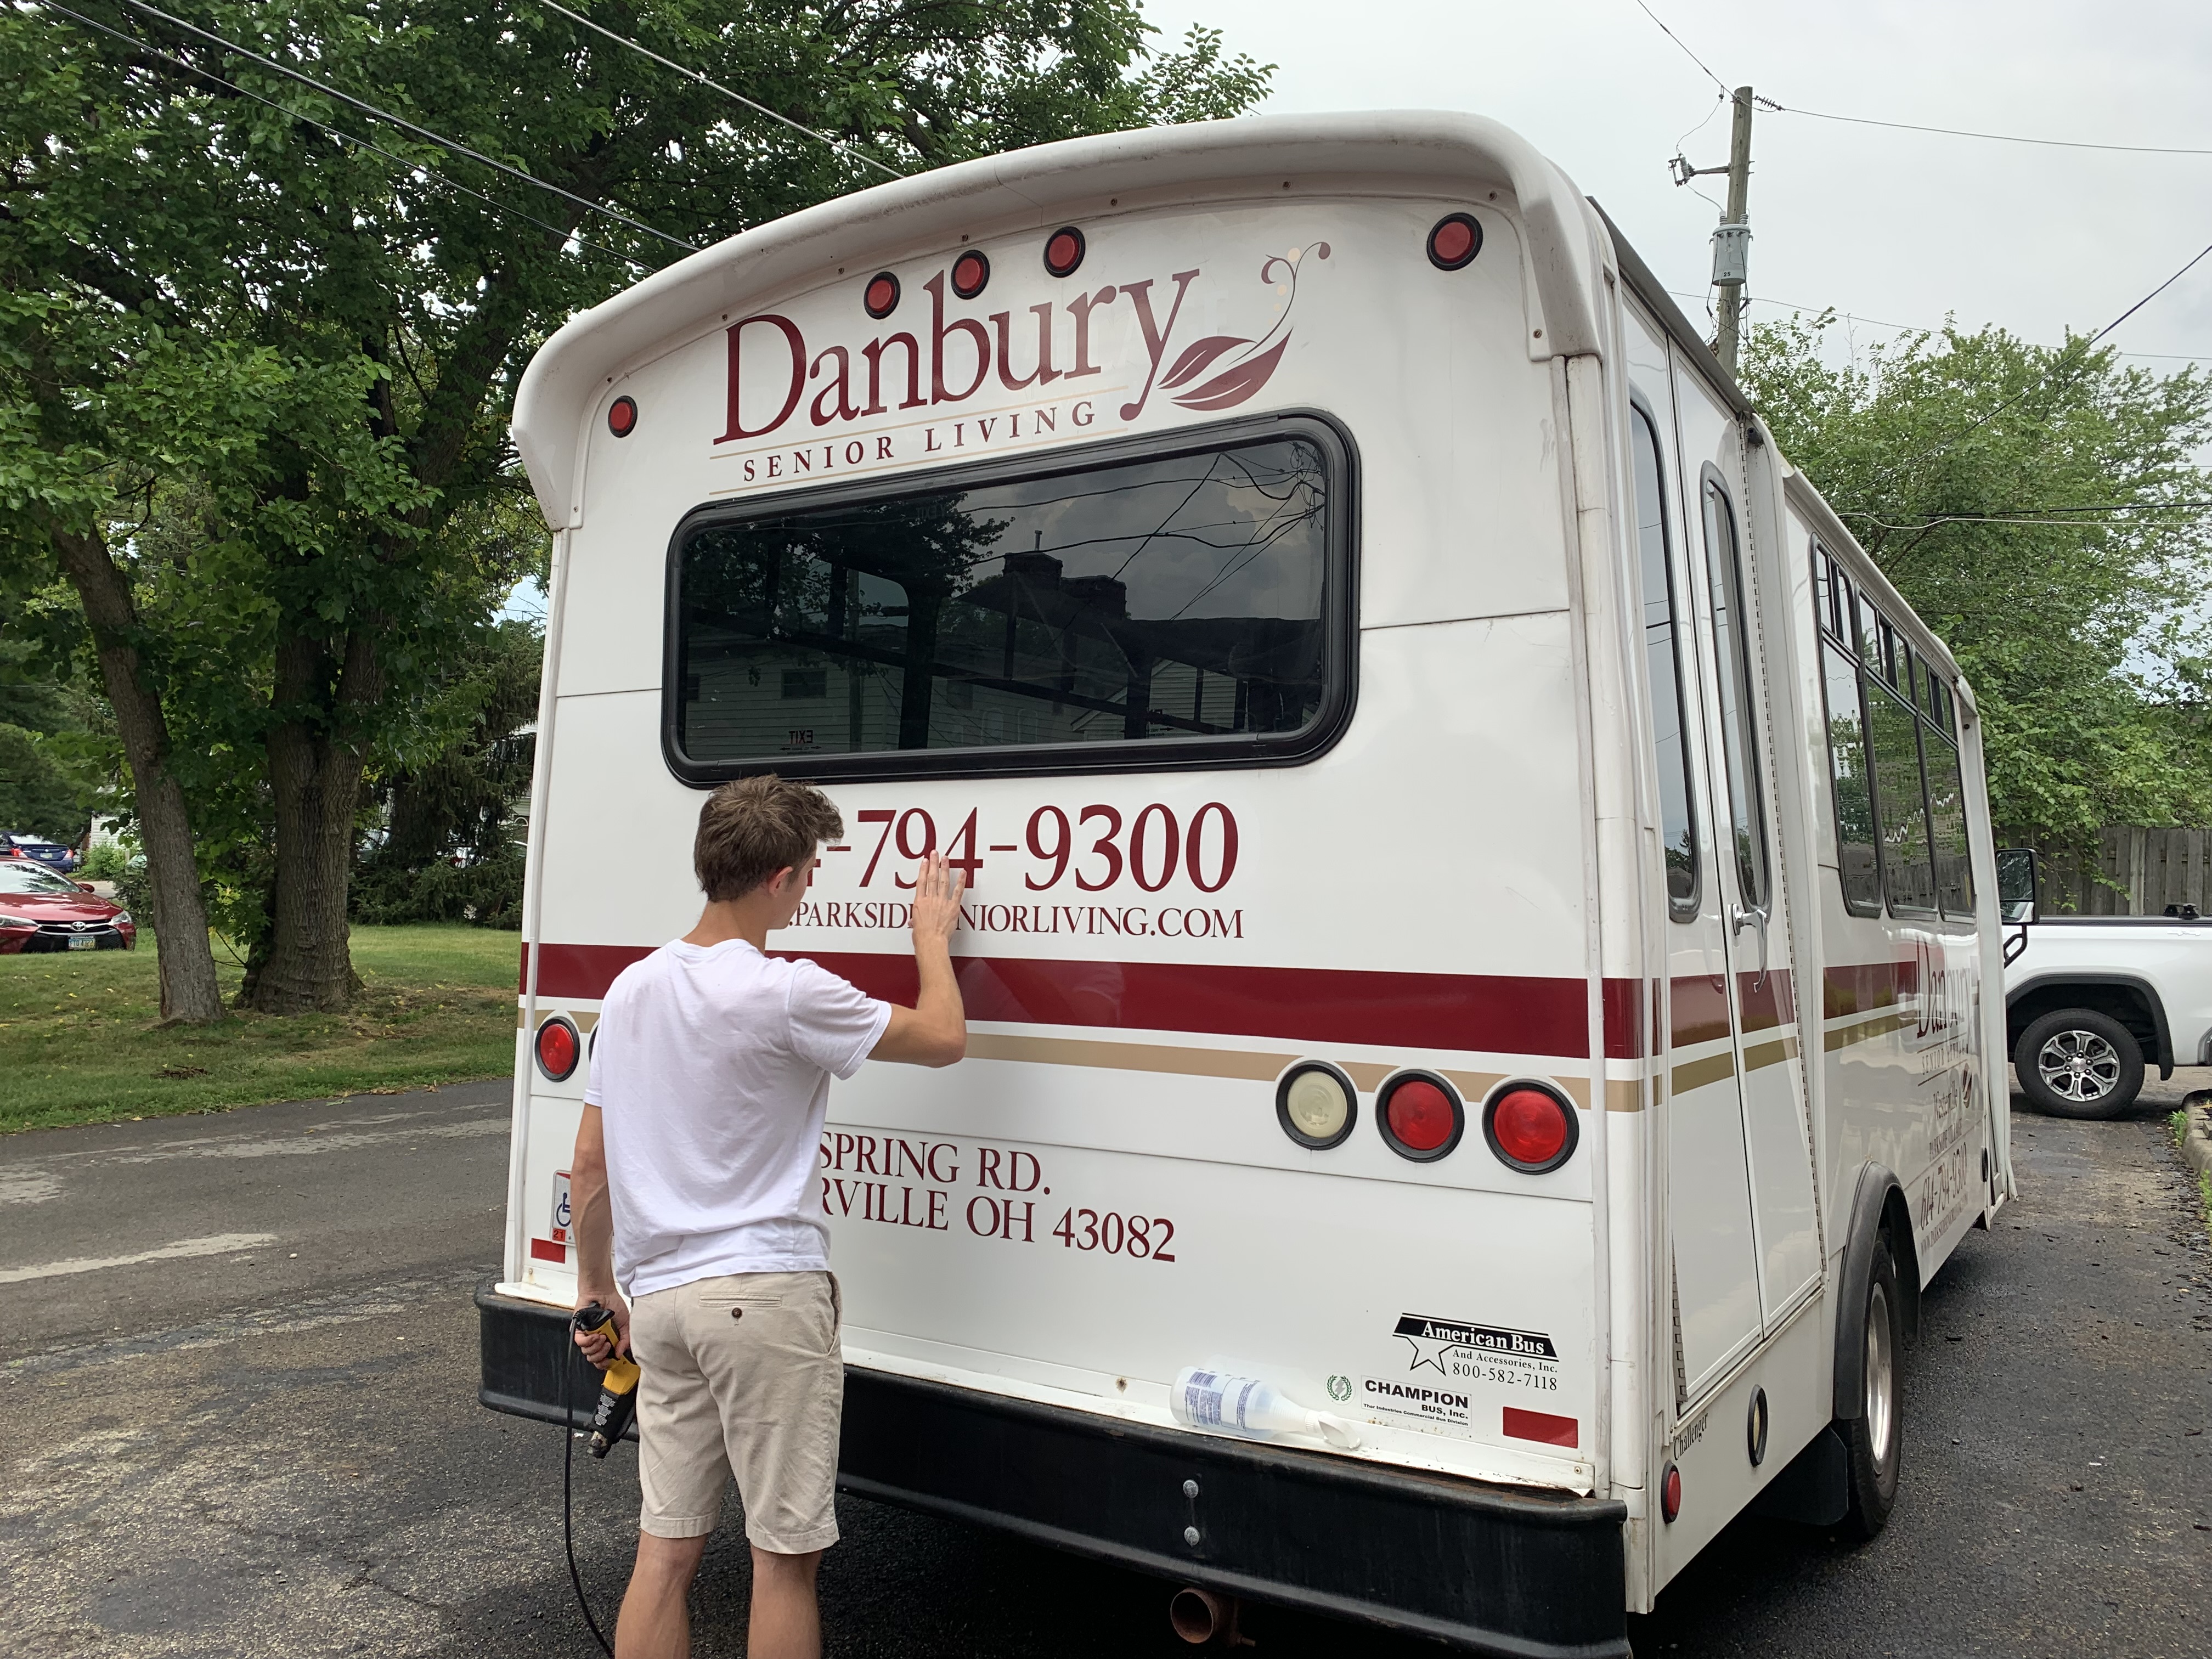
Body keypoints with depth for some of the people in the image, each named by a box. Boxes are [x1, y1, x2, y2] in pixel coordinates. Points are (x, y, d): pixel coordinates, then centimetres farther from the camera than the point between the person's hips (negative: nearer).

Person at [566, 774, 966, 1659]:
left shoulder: (629, 990, 7)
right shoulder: (786, 993, -15)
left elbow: (588, 1171, 12)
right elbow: (943, 1039, -5)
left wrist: (599, 1292, 24)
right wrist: (932, 935, 12)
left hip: (657, 1298, 7)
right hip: (765, 1294, -7)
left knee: (664, 1549, 13)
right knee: (784, 1554, 6)